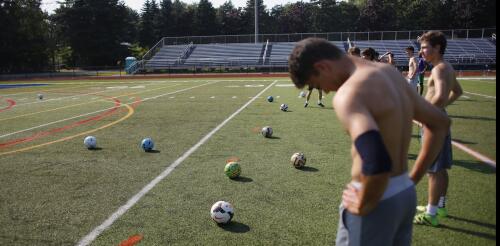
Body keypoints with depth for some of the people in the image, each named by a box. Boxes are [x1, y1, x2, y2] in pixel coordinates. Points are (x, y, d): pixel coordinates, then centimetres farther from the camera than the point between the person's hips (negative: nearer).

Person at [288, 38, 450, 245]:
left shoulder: (348, 93, -23)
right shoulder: (390, 72, 4)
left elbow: (377, 162, -39)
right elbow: (440, 122, 14)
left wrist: (363, 205, -20)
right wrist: (413, 178, 12)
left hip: (379, 201, -8)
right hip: (406, 194, 8)